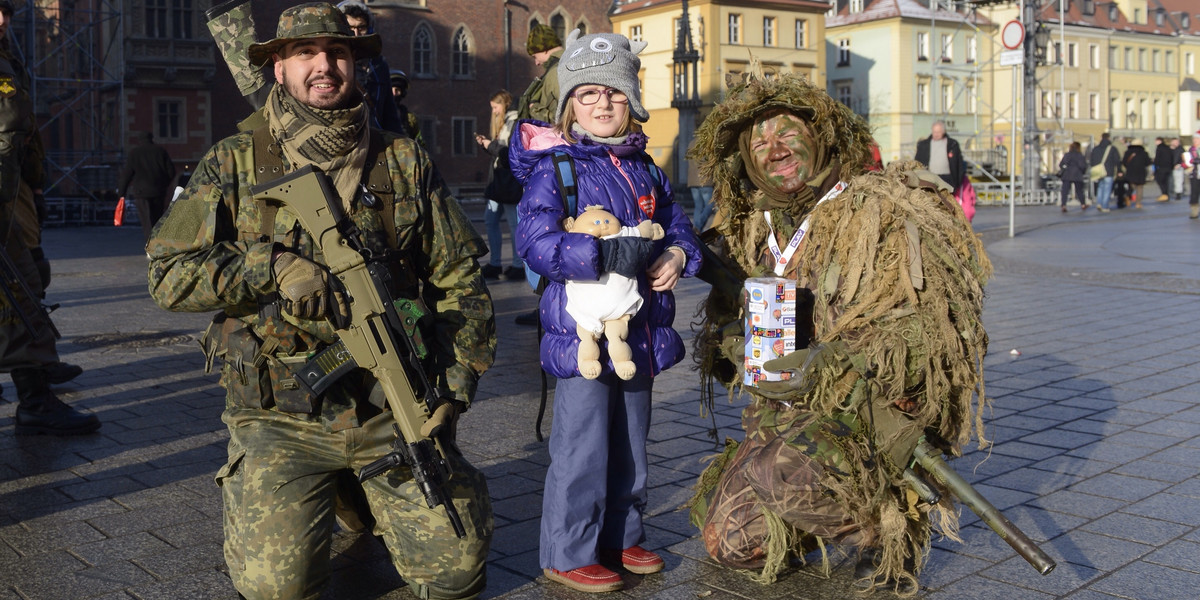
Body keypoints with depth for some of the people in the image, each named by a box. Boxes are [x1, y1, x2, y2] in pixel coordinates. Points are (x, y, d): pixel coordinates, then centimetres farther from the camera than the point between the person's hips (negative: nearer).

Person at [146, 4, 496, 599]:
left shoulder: (405, 163, 6)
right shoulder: (233, 164, 3)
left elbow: (459, 280, 8)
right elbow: (168, 273, -4)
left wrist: (452, 384, -1)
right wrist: (274, 265, -17)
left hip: (393, 408, 2)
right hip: (280, 417, -1)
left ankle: (368, 501, 26)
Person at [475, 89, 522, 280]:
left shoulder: (515, 123, -10)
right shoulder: (502, 123, 18)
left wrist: (491, 145, -10)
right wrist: (485, 144, 7)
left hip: (511, 180, -10)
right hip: (499, 179, 10)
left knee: (514, 223, -5)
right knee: (490, 219, 10)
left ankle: (518, 266, 1)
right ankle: (494, 264, 16)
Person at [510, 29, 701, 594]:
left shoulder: (645, 171, 13)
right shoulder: (554, 167, -8)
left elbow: (677, 224, 20)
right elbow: (535, 241, -20)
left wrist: (677, 254, -4)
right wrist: (607, 254, -28)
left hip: (639, 333, 7)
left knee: (631, 444, 18)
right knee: (582, 448, -2)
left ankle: (622, 539, 35)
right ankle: (567, 555, 15)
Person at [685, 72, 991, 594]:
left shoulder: (883, 211, -11)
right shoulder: (750, 230, 9)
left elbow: (921, 325, -18)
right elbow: (724, 319, 13)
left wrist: (824, 366, -28)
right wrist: (743, 352, -11)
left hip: (877, 403, -7)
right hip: (785, 412, 7)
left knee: (785, 471, -34)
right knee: (728, 540, 1)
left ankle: (897, 528, -5)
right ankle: (847, 511, 24)